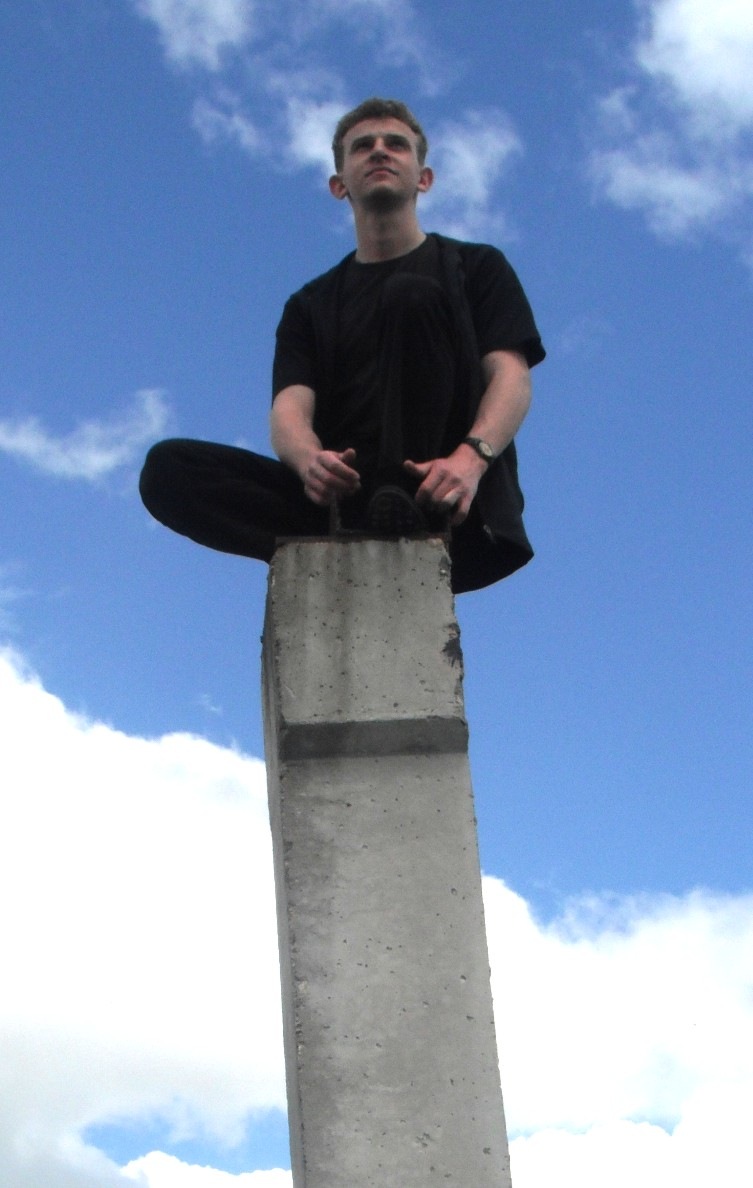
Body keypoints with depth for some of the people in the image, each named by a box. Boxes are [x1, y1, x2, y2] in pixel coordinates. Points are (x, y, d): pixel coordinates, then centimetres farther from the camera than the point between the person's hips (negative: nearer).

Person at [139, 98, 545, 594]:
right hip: (347, 502, 3)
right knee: (168, 467, -16)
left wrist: (471, 457, -23)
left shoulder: (476, 267, 17)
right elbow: (290, 408, 4)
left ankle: (401, 512, -31)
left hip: (453, 502, -2)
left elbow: (512, 379, 0)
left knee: (412, 295, -19)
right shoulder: (311, 305, 22)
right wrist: (310, 460, -23)